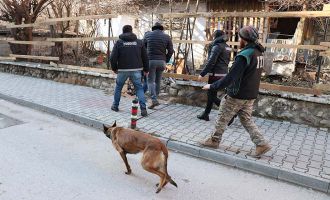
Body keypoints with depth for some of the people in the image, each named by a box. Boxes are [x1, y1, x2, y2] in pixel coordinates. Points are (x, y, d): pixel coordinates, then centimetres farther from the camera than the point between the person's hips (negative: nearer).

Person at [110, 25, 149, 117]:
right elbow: (145, 57, 6)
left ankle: (115, 106, 29)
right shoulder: (139, 42, 5)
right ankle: (143, 109, -6)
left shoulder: (119, 42, -1)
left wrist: (114, 68, 11)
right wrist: (146, 69, 15)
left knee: (118, 87, 19)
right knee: (139, 88, 7)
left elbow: (113, 57, -4)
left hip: (122, 70, -1)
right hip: (136, 70, 1)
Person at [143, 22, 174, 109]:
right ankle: (155, 98, 19)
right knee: (158, 81, 13)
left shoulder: (148, 35, 4)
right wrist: (166, 61, 10)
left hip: (150, 60, -2)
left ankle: (154, 100, -11)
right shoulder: (166, 37, 5)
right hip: (161, 61, 2)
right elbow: (170, 51, 2)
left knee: (151, 81, 0)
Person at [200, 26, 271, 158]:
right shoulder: (258, 53, 6)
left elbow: (230, 77, -25)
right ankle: (261, 144, 13)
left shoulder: (244, 55, -23)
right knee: (247, 120, 17)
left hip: (237, 95, -8)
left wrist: (212, 86, -18)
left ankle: (214, 141, 22)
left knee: (223, 118, 9)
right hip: (250, 96, 8)